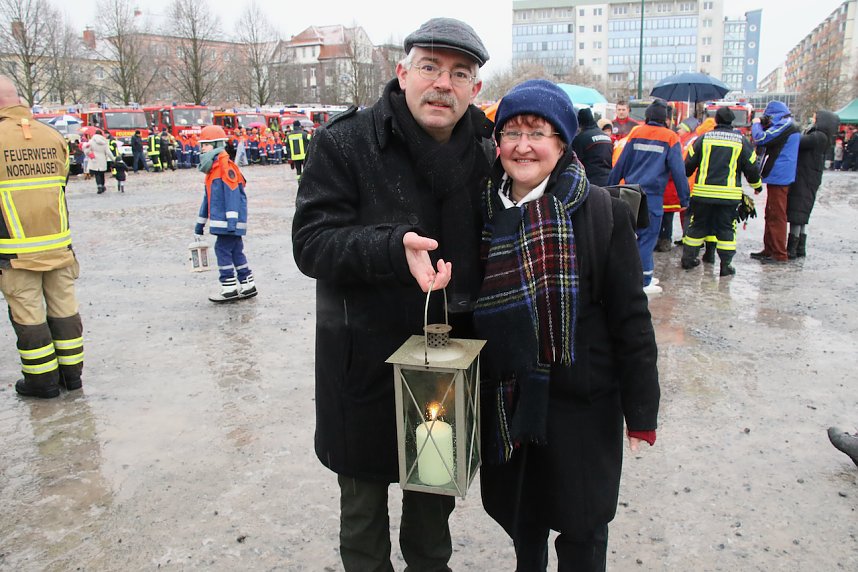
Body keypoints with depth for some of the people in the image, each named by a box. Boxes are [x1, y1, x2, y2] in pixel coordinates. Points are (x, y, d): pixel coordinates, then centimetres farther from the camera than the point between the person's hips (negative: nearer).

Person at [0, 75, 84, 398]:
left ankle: (43, 379, 15)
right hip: (58, 244, 4)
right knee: (63, 307, 13)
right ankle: (71, 372, 22)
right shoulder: (53, 137, 3)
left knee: (28, 313, 7)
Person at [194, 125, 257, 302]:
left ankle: (229, 288, -2)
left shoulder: (226, 167, -12)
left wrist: (232, 220, -25)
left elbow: (233, 195, -19)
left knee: (222, 249, -8)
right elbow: (208, 198, 24)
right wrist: (200, 224, 26)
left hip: (228, 220, -9)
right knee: (235, 251, 11)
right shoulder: (212, 170, 19)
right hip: (221, 221, 9)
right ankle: (247, 286, 17)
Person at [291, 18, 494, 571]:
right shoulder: (345, 142, -11)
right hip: (367, 355, -3)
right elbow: (311, 241, -18)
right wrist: (395, 248, -34)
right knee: (364, 489, 16)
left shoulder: (484, 148, 2)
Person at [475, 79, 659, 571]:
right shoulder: (484, 212, 0)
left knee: (582, 529, 13)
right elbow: (467, 308, 9)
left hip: (583, 401, -3)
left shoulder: (601, 213, -11)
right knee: (518, 513, 22)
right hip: (506, 400, 4)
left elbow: (631, 318, -9)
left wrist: (641, 411, -8)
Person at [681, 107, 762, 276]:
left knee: (698, 225, 12)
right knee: (726, 229, 7)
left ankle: (688, 258, 17)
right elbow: (751, 167, 9)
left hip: (703, 192, 1)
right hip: (729, 195, -1)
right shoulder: (741, 141, 4)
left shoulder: (703, 138, 3)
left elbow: (689, 164, 5)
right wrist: (756, 184, 26)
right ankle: (726, 265, 5)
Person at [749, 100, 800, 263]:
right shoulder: (787, 126, 18)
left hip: (778, 177, -11)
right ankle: (769, 250, 22)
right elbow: (769, 143, 24)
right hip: (777, 177, 11)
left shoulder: (784, 126, -14)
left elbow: (761, 139, -18)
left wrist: (756, 124, 0)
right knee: (771, 215, 16)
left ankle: (779, 254, -7)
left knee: (776, 216, -9)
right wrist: (761, 126, 11)